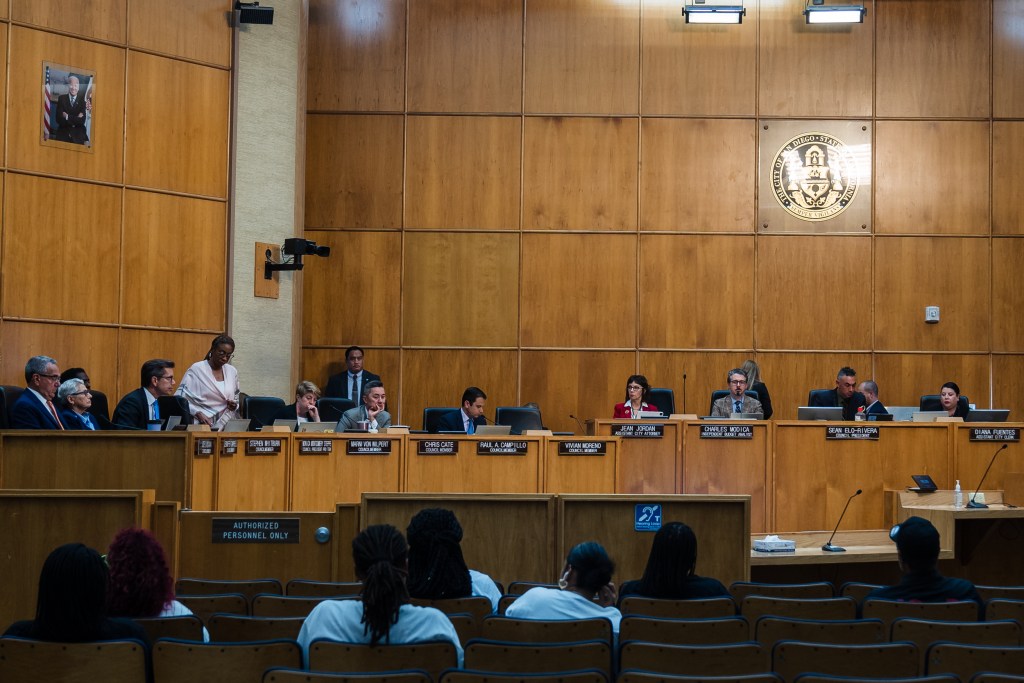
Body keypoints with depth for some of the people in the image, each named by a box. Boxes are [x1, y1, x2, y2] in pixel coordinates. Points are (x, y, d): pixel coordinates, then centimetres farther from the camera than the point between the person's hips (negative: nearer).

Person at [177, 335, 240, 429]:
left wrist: (235, 405, 4)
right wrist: (198, 413, -21)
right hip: (202, 425, -3)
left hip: (226, 425, 4)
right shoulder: (196, 369, -2)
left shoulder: (232, 371, 14)